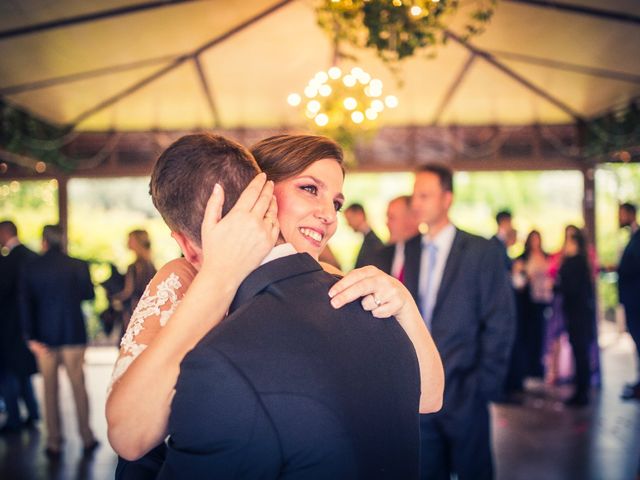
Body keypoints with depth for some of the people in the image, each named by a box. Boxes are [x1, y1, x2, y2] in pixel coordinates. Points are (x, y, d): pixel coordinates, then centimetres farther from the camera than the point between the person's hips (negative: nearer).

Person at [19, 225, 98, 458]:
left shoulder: (31, 268, -3)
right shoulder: (78, 265, -7)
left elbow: (26, 304, -7)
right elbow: (89, 295, 3)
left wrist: (32, 338, -7)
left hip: (44, 337, 1)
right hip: (73, 334, -1)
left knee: (50, 389, 9)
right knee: (78, 386, 9)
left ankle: (54, 442, 14)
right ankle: (86, 437, 14)